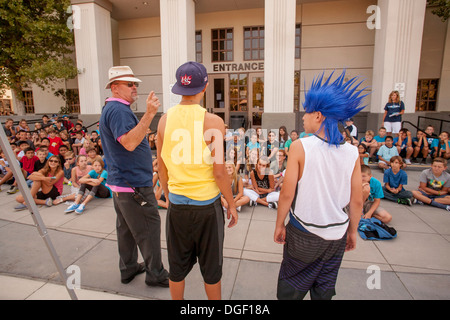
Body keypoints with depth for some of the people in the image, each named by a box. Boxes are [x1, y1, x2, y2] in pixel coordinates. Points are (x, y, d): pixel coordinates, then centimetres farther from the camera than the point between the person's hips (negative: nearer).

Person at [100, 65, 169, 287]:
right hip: (134, 185, -11)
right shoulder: (118, 110, -17)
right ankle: (155, 274, 15)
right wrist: (149, 114, -33)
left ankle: (128, 268, 33)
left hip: (120, 181, 11)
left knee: (126, 228, 19)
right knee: (149, 229, 1)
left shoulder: (112, 109, 17)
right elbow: (130, 143, -31)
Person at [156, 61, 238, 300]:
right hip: (207, 203, -3)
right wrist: (232, 205, -1)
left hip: (177, 203, 4)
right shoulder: (212, 122, -15)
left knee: (177, 265, 21)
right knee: (211, 267, 17)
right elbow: (219, 172, -15)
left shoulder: (165, 119, -2)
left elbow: (161, 167, 5)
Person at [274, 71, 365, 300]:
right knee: (325, 289, 24)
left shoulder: (300, 147, -17)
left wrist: (279, 225, -2)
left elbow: (287, 195, -16)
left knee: (291, 288, 18)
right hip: (337, 234, 4)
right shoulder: (352, 152, -6)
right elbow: (357, 201, -1)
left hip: (303, 232, -4)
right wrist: (352, 231, 13)